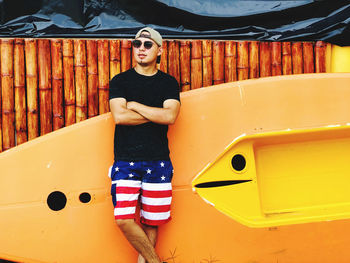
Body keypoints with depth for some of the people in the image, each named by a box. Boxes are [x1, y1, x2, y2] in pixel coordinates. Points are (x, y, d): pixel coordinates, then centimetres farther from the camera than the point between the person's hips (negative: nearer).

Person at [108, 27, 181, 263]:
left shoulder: (169, 83, 7)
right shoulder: (120, 81, 6)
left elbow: (170, 116, -10)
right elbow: (119, 116, -10)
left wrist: (135, 106, -6)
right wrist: (156, 114, -7)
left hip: (158, 162, 1)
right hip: (125, 161, -1)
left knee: (151, 223, 4)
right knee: (124, 219, -11)